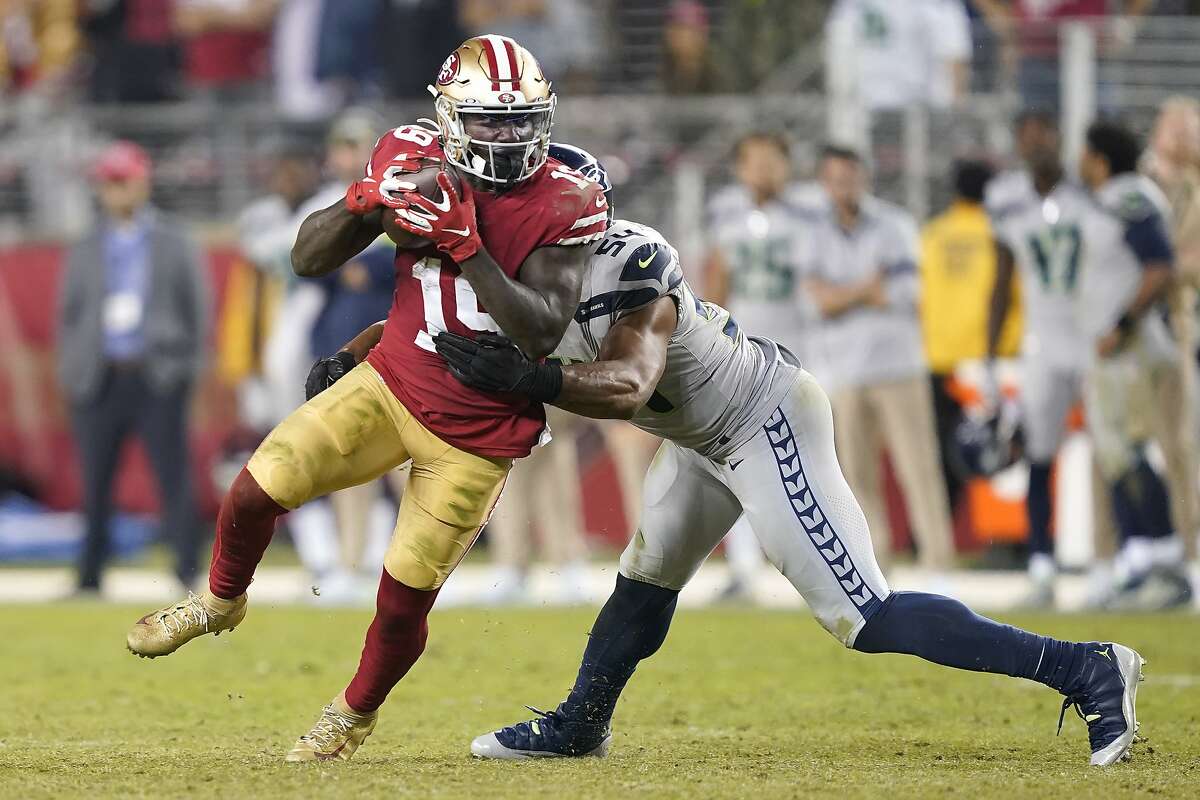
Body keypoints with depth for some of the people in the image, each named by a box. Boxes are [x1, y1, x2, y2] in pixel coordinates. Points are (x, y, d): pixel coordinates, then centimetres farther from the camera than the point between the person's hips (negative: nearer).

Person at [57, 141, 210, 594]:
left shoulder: (174, 243, 10)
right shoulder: (86, 250, 15)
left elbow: (196, 306, 9)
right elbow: (69, 312, 18)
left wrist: (189, 364, 0)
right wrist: (70, 372, 7)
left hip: (159, 376, -2)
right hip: (99, 381, 2)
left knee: (173, 476, -9)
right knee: (95, 482, 1)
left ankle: (187, 570, -8)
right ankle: (90, 577, 8)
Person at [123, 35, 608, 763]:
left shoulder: (563, 205, -17)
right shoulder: (416, 161, -7)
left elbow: (541, 334, -25)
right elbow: (309, 259, -4)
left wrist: (467, 248, -31)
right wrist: (363, 204, -23)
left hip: (475, 433, -3)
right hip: (391, 383, 3)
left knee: (404, 599, -1)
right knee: (258, 489, -11)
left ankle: (357, 711, 31)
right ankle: (220, 602, 22)